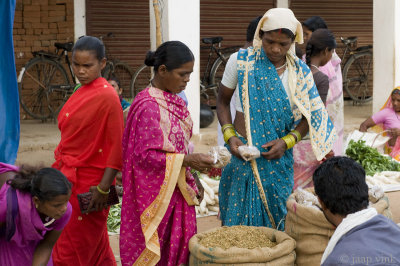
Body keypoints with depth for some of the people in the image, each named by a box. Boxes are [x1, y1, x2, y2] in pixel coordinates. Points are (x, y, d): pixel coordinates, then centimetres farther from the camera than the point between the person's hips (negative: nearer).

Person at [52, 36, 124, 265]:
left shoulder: (107, 97, -16)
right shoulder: (81, 92, 10)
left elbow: (117, 146, -17)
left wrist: (103, 188, -19)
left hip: (87, 185, -8)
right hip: (69, 177, 8)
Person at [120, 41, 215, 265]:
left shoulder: (174, 101, 7)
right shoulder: (148, 106, -19)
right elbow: (146, 155, -21)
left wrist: (192, 178, 11)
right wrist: (187, 160, -23)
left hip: (177, 190, 8)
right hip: (154, 194, -8)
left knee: (179, 246, 12)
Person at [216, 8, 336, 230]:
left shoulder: (300, 72, 1)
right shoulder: (242, 61, -2)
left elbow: (308, 117, 5)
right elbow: (222, 102, 7)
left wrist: (286, 142, -11)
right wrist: (229, 136, -8)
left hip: (278, 161, 1)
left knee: (274, 219, 5)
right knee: (238, 220, 0)